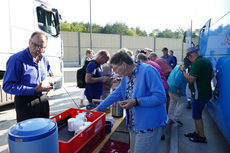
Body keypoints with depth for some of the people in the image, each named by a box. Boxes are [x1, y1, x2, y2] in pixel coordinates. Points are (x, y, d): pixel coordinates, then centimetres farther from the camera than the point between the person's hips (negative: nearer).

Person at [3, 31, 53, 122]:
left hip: (43, 100, 6)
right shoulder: (17, 59, -15)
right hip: (26, 103, -6)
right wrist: (35, 90, -26)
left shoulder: (44, 60, 7)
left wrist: (49, 84, -2)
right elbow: (8, 86, -19)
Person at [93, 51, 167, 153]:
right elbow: (116, 94, 13)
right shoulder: (126, 76, 6)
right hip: (133, 125, 8)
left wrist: (136, 102, -24)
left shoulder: (148, 71, -20)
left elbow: (161, 97, -23)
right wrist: (98, 108, 13)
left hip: (148, 126, -8)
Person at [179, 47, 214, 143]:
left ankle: (202, 137, 20)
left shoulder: (197, 63, -22)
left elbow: (191, 79, -27)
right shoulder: (206, 61, 9)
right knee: (197, 114, 21)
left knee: (197, 116, 6)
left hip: (199, 95, -10)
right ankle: (197, 132, 35)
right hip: (206, 93, 10)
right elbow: (212, 75, 19)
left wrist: (182, 71, -15)